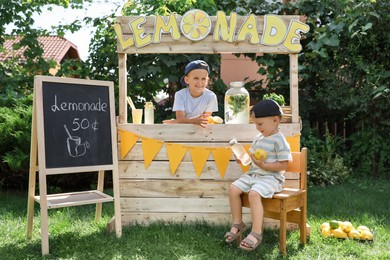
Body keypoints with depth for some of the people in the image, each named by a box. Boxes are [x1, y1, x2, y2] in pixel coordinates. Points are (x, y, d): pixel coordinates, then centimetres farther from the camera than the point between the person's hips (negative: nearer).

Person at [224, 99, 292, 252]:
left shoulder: (279, 141, -13)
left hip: (271, 177, -8)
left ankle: (256, 233, -21)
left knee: (254, 193, -32)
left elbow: (283, 165, -16)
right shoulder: (258, 138, 12)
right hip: (253, 174, 8)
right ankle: (237, 225, 5)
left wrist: (263, 165, -24)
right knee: (233, 188, -7)